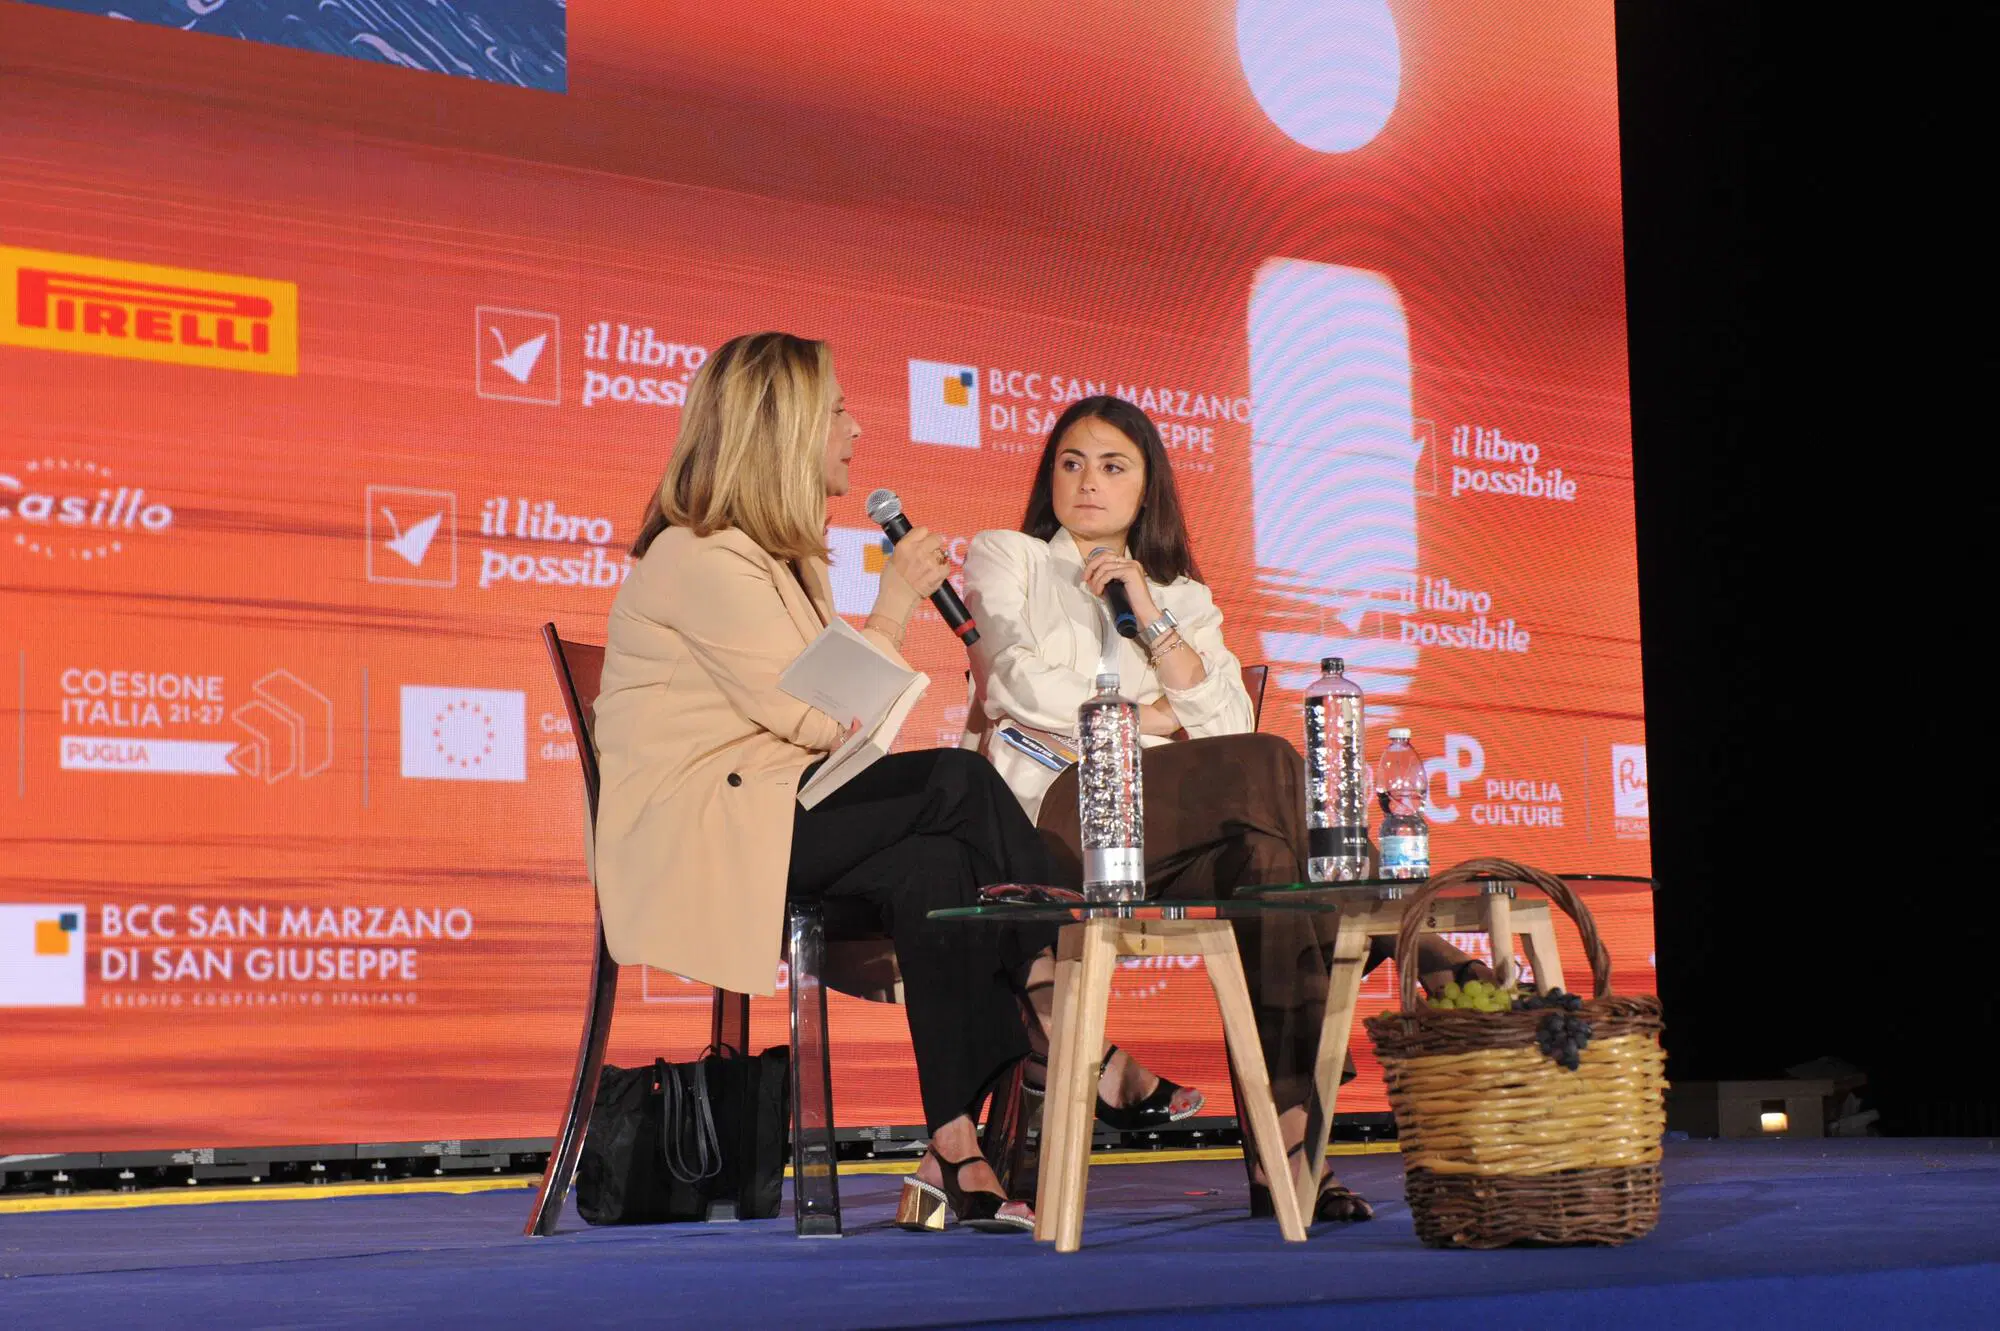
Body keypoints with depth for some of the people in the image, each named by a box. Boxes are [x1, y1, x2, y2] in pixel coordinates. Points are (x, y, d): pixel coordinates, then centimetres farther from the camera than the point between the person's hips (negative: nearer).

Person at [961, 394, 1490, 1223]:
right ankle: (1411, 951, -22)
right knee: (1270, 769, -30)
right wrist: (1150, 718, 4)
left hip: (1162, 831, 4)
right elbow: (1020, 685, 0)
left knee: (1266, 860, -34)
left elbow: (1228, 726, 9)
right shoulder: (1004, 559, 20)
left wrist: (1150, 619, 1)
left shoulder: (1181, 595, 28)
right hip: (1052, 816, -3)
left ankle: (1286, 1150, -41)